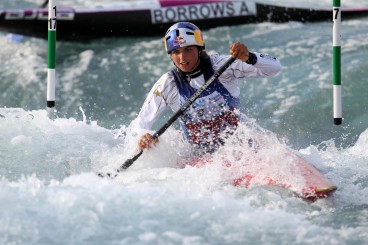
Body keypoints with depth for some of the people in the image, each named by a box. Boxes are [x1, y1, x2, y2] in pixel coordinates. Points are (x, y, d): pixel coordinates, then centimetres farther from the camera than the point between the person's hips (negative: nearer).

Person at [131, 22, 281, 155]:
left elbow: (274, 67, -11)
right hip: (203, 156, 2)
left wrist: (249, 58, -32)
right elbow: (139, 126, 0)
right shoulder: (167, 85, -5)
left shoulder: (220, 65, -8)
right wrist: (142, 139, -24)